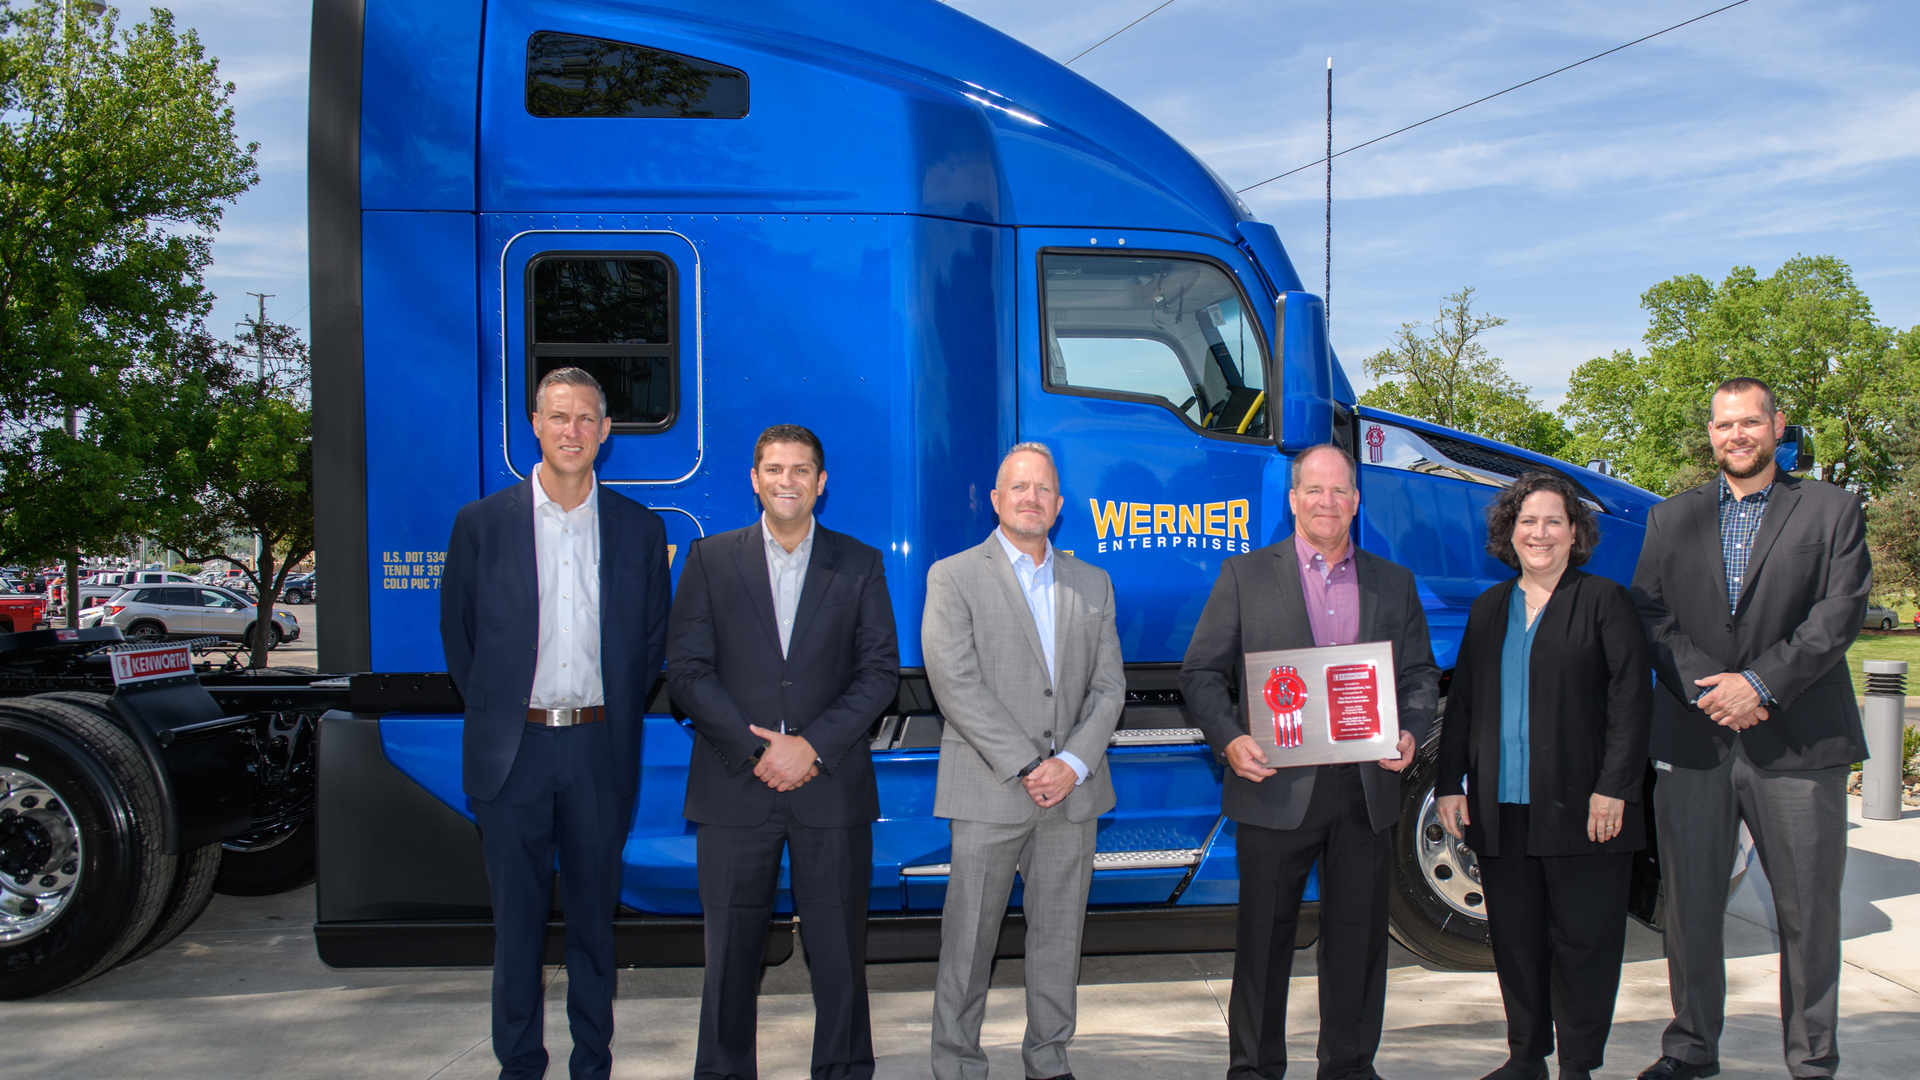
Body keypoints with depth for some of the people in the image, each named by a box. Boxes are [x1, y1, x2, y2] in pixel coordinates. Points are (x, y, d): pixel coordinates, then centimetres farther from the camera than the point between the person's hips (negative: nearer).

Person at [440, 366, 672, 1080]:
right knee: (517, 920, 6)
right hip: (512, 752, -1)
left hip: (600, 752, 1)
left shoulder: (640, 529, 4)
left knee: (595, 915, 10)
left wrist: (618, 718, 6)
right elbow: (458, 634, 9)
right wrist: (497, 713, 6)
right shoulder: (481, 523, 2)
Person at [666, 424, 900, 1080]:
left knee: (839, 947, 4)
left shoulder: (859, 565, 8)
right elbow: (687, 670, 0)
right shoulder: (709, 559, 7)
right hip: (735, 786, 0)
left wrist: (812, 745, -10)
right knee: (731, 947, 6)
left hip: (832, 786, 0)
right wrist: (757, 748, -10)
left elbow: (880, 671, 2)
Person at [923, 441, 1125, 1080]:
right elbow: (956, 685, -10)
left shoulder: (1092, 585, 13)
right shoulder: (954, 577, 0)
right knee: (969, 938, 2)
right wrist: (1025, 767, -14)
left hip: (1072, 790, 4)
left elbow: (1109, 686, 8)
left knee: (1059, 935, 10)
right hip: (988, 791, -4)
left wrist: (1072, 764, -8)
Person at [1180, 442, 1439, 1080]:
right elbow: (1202, 673, 1)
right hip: (1276, 786, -2)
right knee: (1264, 934, 5)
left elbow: (1420, 673, 16)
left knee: (1358, 934, 9)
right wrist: (1229, 740, -14)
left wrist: (1410, 732, -4)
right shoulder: (1245, 575, 4)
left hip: (1365, 791, 3)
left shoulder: (1394, 583, 13)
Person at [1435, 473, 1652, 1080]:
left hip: (1579, 805, -4)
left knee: (1582, 939, 3)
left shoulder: (1605, 601, 1)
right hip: (1500, 808, 5)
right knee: (1514, 938, 10)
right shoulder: (1489, 609, 15)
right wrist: (1450, 784, 8)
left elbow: (1631, 697, -6)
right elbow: (1461, 702, 15)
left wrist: (1614, 787, -12)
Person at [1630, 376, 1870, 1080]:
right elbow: (1651, 614, 4)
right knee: (1689, 904, 8)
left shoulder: (1832, 510, 6)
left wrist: (1760, 682, -14)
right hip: (1693, 740, 2)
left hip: (1797, 742, -2)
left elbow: (1840, 613, -5)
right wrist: (1705, 687, -11)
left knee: (1808, 911, 3)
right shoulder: (1671, 519, 13)